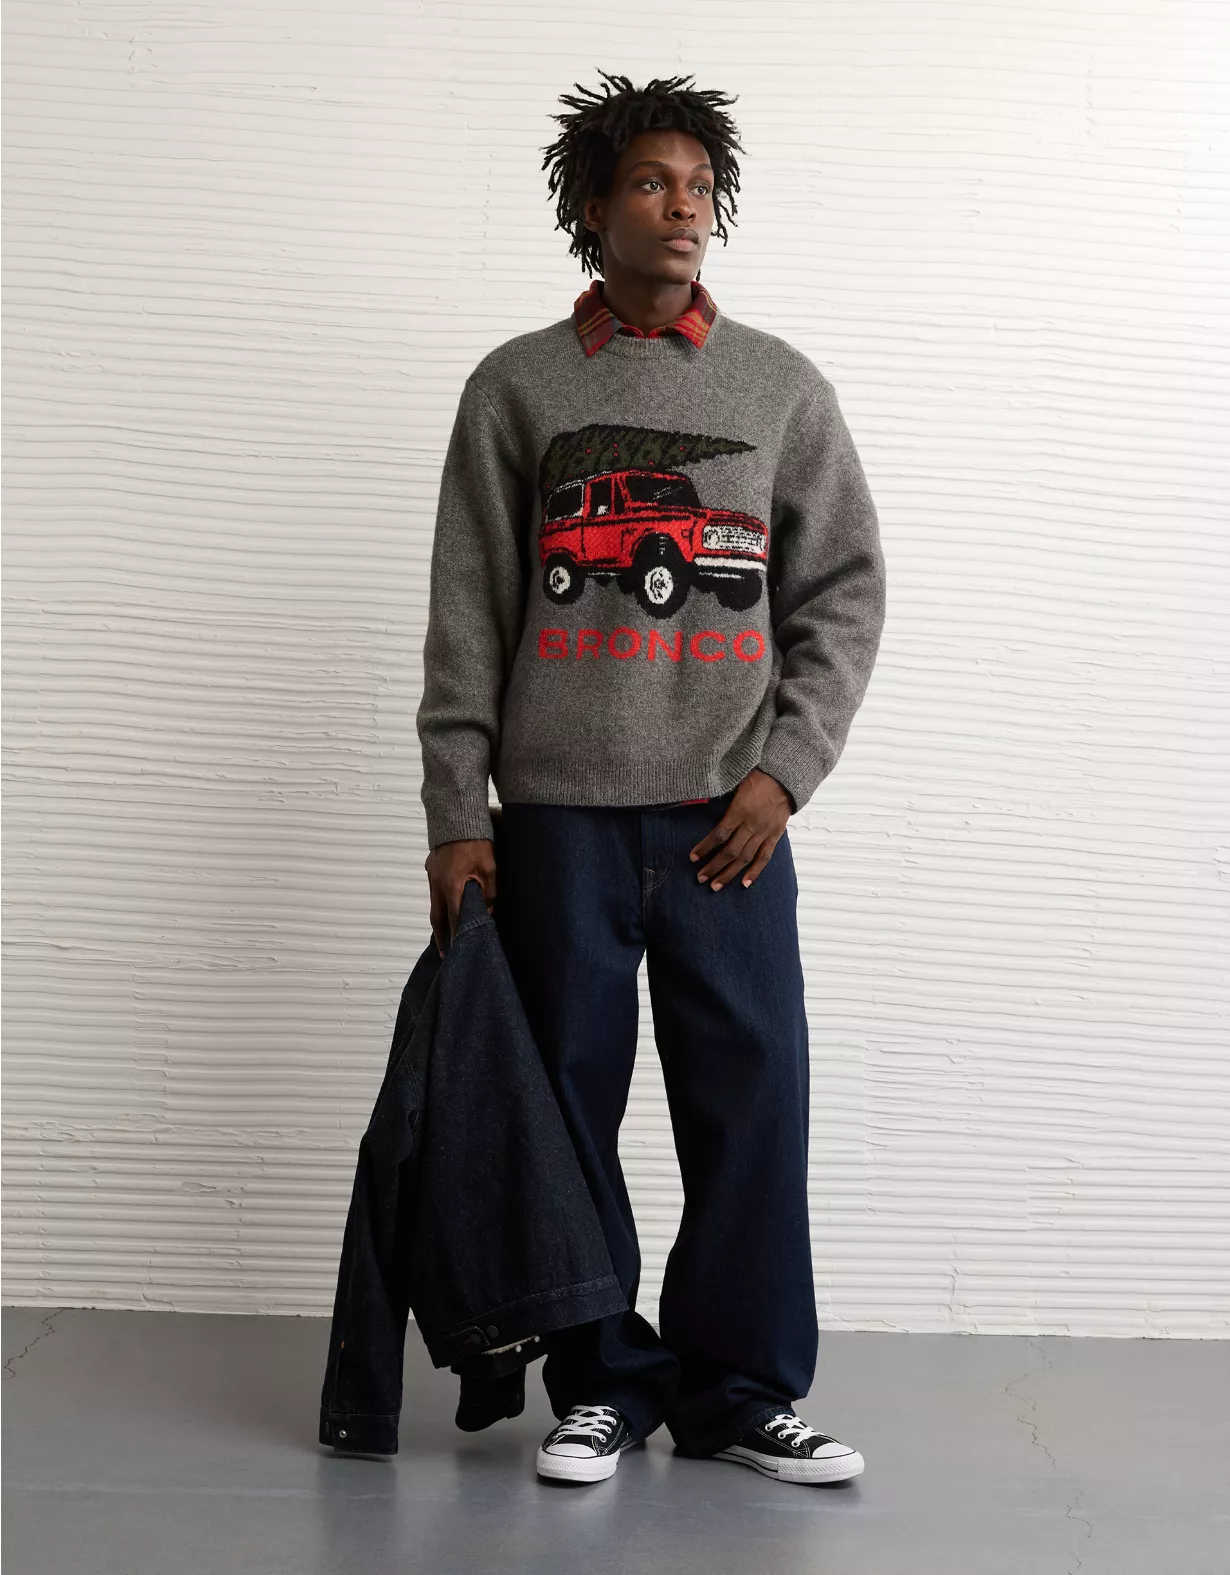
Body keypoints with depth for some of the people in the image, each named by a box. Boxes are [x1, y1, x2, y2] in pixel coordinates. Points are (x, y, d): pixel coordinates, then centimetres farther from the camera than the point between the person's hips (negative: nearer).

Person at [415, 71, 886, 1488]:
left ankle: (739, 1390, 13)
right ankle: (602, 1383, 16)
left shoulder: (782, 387, 9)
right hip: (558, 813, 0)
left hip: (728, 815, 1)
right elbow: (466, 615, 4)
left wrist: (785, 769, -4)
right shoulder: (516, 387, 7)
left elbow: (845, 587, 7)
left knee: (751, 1104, 0)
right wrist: (455, 814, -1)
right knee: (570, 1103, 3)